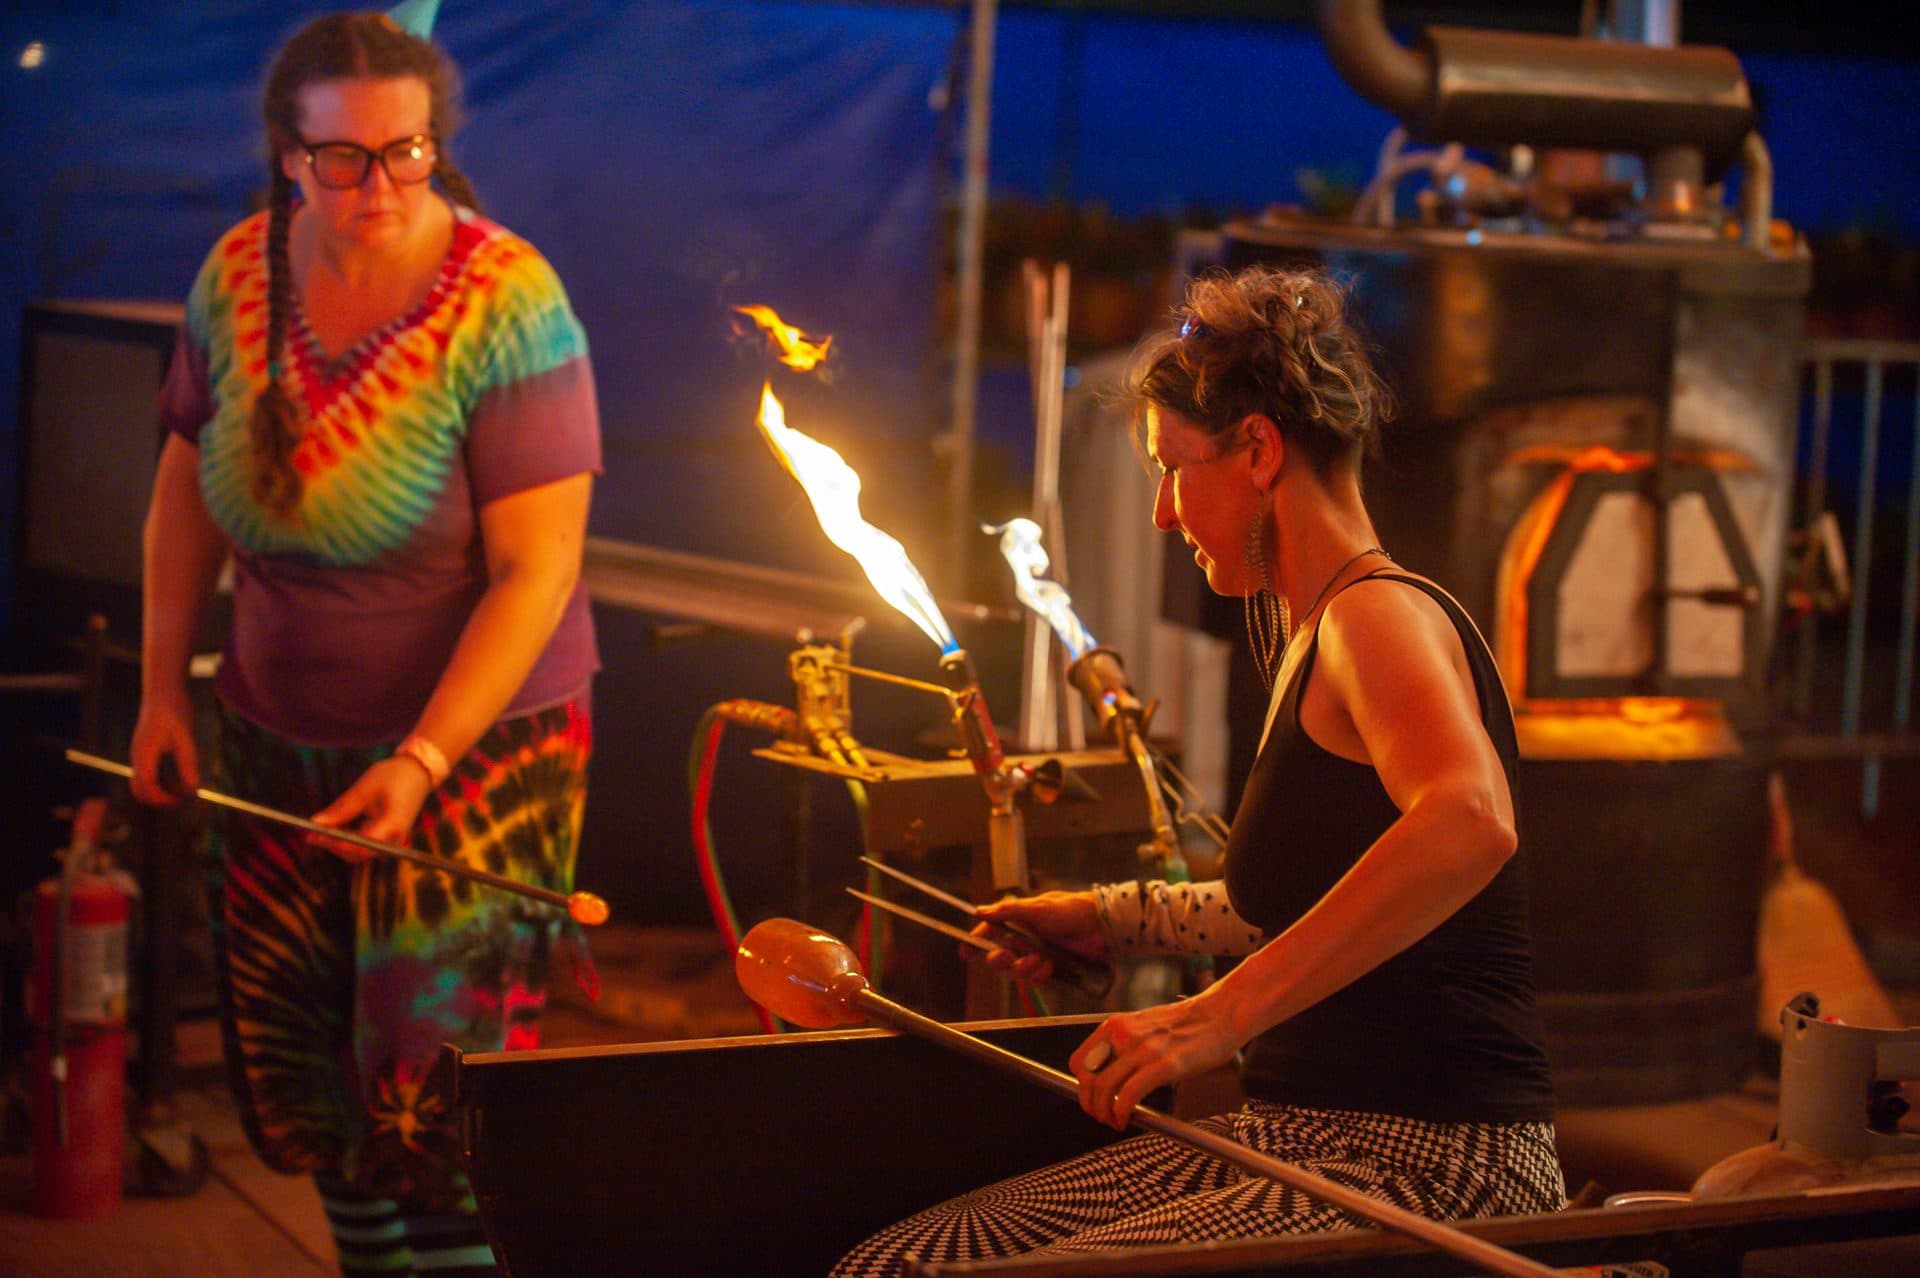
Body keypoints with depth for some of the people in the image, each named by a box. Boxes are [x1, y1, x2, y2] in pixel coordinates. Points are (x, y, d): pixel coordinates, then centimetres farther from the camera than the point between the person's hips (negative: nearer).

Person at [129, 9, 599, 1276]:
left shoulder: (508, 303, -18)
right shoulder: (240, 275, -3)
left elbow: (535, 572, -20)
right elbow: (188, 480, 12)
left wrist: (421, 763, -25)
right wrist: (164, 688, 9)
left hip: (482, 740, -5)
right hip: (277, 740, 5)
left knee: (434, 1096, -7)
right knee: (298, 1078, 12)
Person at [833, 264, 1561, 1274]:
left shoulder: (1378, 615, -15)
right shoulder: (1309, 633, 16)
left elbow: (1468, 823, -37)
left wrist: (1221, 1017, -37)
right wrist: (1113, 918, 29)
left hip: (1428, 1163, -9)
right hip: (1303, 1142, 9)